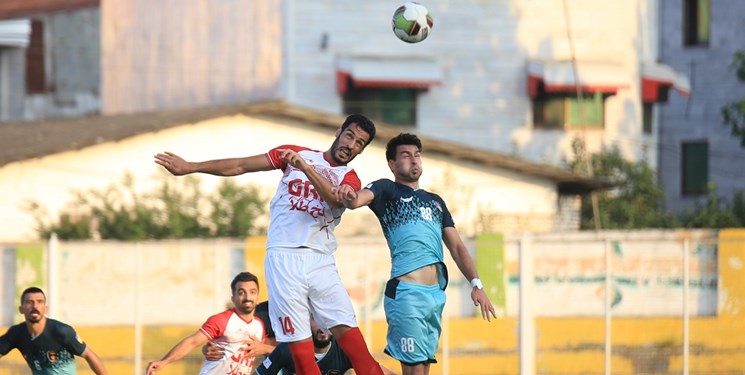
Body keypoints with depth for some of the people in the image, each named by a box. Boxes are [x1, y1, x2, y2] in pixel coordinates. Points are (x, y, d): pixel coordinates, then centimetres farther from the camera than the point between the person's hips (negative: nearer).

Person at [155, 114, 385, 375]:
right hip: (283, 257, 0)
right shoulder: (295, 153, 12)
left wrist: (305, 167, -25)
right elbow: (241, 166, 10)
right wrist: (190, 167, 4)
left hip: (320, 261, 0)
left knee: (346, 330, -13)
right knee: (299, 343, -7)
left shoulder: (349, 179, 10)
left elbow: (336, 199, -13)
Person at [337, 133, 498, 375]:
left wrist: (476, 283, 6)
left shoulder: (435, 201, 23)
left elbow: (456, 246, 19)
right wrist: (349, 197, -41)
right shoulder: (387, 190, 5)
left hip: (436, 293, 7)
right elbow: (360, 198, -17)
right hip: (407, 292, -7)